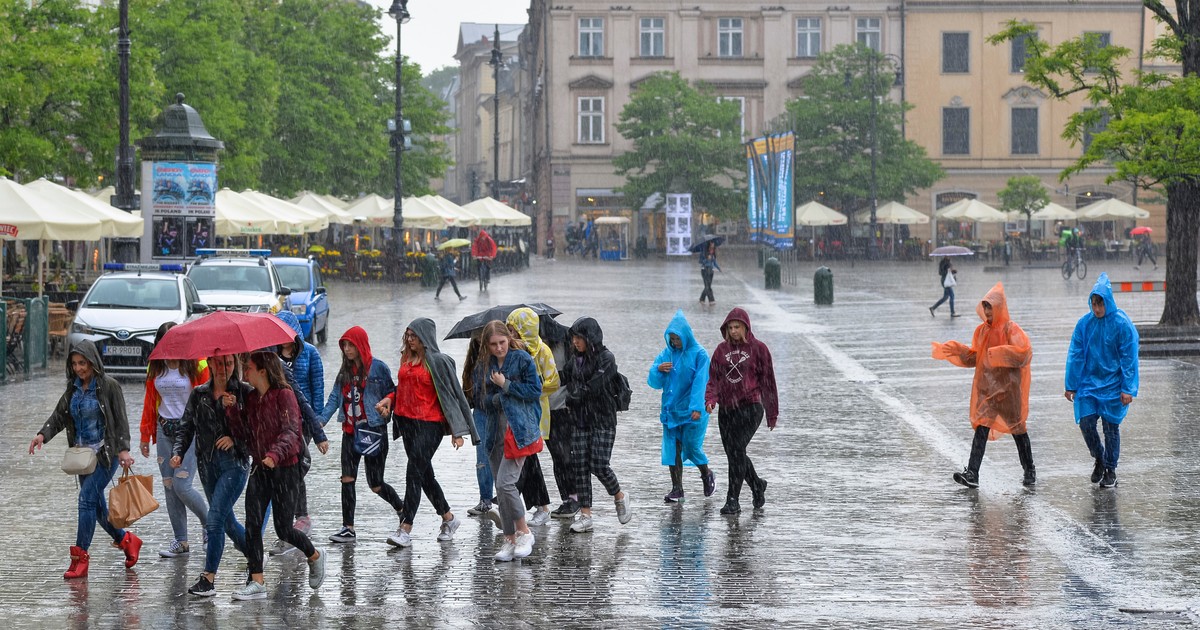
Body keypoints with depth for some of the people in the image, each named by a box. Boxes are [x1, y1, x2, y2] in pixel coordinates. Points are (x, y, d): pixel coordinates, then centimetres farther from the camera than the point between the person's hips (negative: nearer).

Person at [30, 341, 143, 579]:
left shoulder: (109, 386, -9)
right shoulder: (73, 388, 9)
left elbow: (121, 420, -10)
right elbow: (59, 415, 6)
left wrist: (123, 449, -20)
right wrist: (43, 435, -12)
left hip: (106, 452, -7)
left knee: (87, 498, -15)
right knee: (96, 503, 10)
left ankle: (80, 558, -14)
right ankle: (127, 541, 30)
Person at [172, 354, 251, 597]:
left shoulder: (244, 392, -3)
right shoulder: (199, 394, 9)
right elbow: (186, 427, 8)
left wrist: (235, 439, -18)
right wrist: (178, 452, -7)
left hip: (235, 463, -5)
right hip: (207, 464, 5)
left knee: (215, 519, -14)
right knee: (227, 521, 13)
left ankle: (208, 578, -9)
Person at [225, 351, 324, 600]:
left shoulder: (283, 395, -11)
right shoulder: (250, 398, 10)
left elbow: (290, 431, -21)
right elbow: (243, 434, 8)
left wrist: (275, 454, -37)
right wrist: (231, 410, -6)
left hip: (284, 469, -6)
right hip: (259, 469, 6)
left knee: (283, 529, -2)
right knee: (252, 524, -5)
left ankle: (315, 556, 28)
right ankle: (257, 583, -4)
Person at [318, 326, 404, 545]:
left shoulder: (378, 368, -8)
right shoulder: (345, 371, 9)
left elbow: (392, 393, -2)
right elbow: (334, 398, 6)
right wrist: (321, 420, -6)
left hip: (373, 430, -5)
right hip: (351, 431, 5)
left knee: (375, 483, 1)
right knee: (347, 479, -1)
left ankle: (401, 509, 28)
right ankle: (348, 529, 3)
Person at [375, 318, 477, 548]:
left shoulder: (438, 362, -9)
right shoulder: (406, 358, 12)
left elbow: (450, 394, -8)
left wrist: (457, 430, -11)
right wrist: (389, 399, 4)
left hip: (429, 424, -8)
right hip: (406, 422, 8)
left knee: (414, 474, -11)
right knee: (425, 475, 13)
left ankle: (405, 530, -12)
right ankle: (449, 519, 28)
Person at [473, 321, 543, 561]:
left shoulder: (522, 359, -2)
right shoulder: (483, 366, 10)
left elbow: (535, 390, -7)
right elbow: (481, 401, 7)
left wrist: (506, 385, -11)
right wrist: (497, 398, -12)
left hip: (519, 429, -5)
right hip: (496, 431, 5)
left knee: (505, 483, -17)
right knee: (501, 488, 6)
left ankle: (524, 532, -2)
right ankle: (510, 539, 13)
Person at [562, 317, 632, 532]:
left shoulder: (606, 359, -10)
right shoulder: (575, 359, 11)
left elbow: (593, 389, -15)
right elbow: (566, 384, 13)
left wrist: (572, 397, -7)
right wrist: (572, 398, -6)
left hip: (603, 420, -6)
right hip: (580, 420, 6)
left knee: (599, 465, -11)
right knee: (580, 466, 0)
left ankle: (620, 497, 17)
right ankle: (585, 515, 2)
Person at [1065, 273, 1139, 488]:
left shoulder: (1122, 324, -11)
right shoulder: (1084, 323, -2)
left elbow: (1129, 358, -10)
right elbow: (1075, 356, 3)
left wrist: (1128, 389, -13)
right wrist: (1071, 386, 2)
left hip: (1113, 386, -3)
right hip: (1089, 382, 3)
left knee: (1111, 427, 3)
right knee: (1086, 423, -3)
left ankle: (1110, 470, 18)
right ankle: (1099, 459, 22)